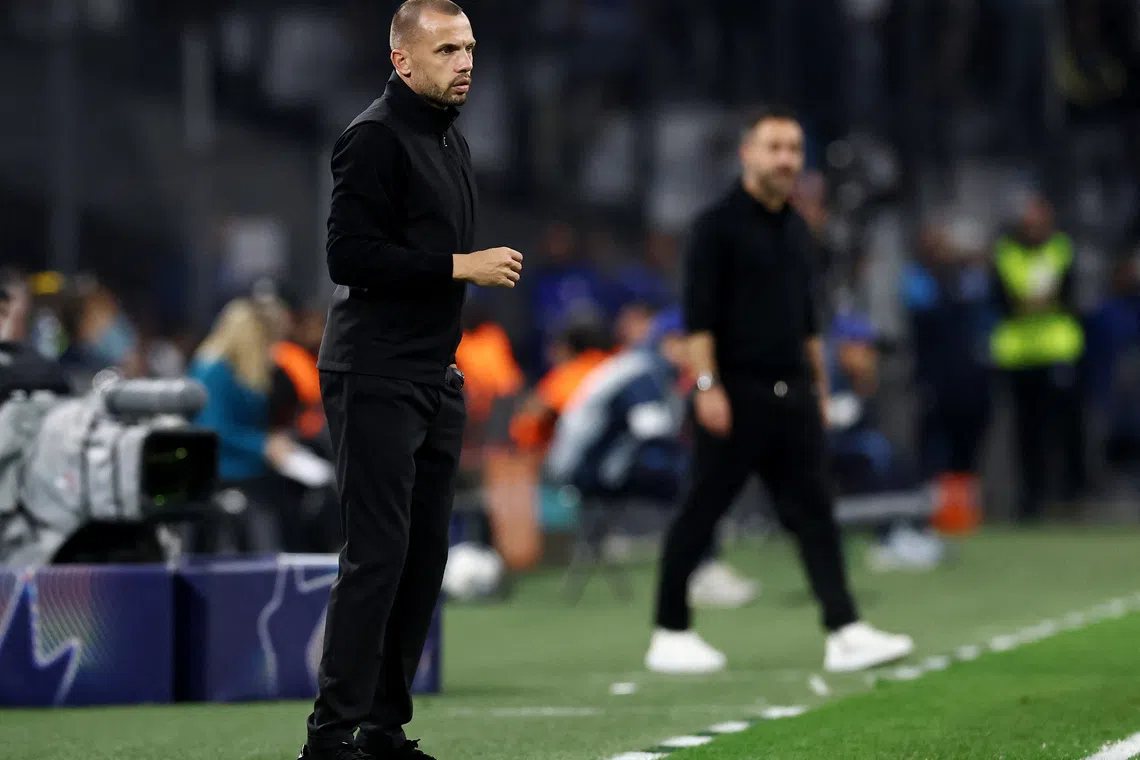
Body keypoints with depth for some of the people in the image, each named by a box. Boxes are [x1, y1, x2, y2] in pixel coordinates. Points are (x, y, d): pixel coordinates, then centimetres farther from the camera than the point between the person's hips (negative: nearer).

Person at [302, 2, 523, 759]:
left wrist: (446, 349, 16)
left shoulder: (451, 141, 17)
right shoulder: (375, 138, -12)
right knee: (377, 554, -11)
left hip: (435, 380, 9)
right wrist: (462, 266, -18)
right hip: (377, 378, -9)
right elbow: (351, 254, -20)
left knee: (425, 553, 8)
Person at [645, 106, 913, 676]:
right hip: (736, 392, -7)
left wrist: (819, 385, 20)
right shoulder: (719, 225, -7)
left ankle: (845, 633, -5)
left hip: (791, 393, 7)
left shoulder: (796, 230, 15)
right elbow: (698, 314, -12)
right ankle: (670, 634, 9)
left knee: (814, 511, 0)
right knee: (701, 512, 0)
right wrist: (707, 384, -19)